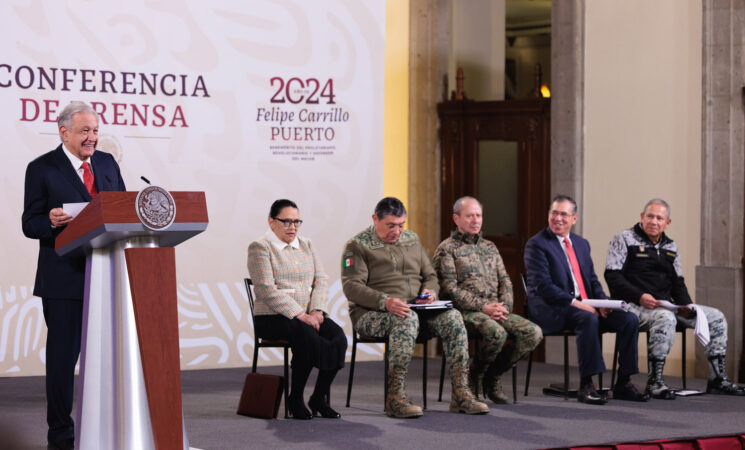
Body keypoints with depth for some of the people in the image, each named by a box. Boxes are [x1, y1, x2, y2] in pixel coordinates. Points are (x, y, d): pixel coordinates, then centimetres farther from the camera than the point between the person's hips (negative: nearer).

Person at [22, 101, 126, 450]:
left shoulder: (107, 163, 14)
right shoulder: (42, 169, -2)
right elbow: (30, 224, -4)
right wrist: (51, 221, -25)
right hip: (64, 279, -5)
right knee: (62, 356, 0)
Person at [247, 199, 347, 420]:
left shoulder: (306, 246, 19)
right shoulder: (260, 248, -2)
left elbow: (321, 279, 10)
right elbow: (267, 290, -13)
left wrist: (317, 311, -10)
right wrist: (300, 315, -20)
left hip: (307, 316, 6)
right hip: (272, 318, -6)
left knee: (338, 336, -23)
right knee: (307, 336, -34)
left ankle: (319, 398, -11)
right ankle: (295, 399, -18)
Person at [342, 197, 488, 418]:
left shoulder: (412, 240, 18)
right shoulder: (358, 245, -1)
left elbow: (430, 275, 24)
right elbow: (351, 286, -13)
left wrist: (430, 291, -2)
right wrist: (385, 302, -28)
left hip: (415, 307, 6)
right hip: (370, 314, -6)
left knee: (453, 317, -20)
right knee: (408, 319, -38)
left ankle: (460, 393, -22)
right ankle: (395, 396, -39)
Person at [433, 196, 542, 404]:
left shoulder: (489, 247, 22)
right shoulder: (447, 249, 1)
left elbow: (505, 281, 18)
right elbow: (450, 288, -9)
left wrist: (504, 307, -4)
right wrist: (483, 307, -16)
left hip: (496, 310, 6)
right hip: (467, 312, -6)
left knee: (534, 332, -17)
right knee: (497, 332, -36)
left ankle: (492, 376, 0)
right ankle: (475, 376, -6)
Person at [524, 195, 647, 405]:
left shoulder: (582, 244, 19)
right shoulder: (536, 245, -4)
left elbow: (592, 280, 19)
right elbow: (542, 286, -13)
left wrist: (602, 301, -2)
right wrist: (574, 303, -21)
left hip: (584, 305, 7)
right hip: (551, 309, -7)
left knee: (629, 319, -13)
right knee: (588, 320, -37)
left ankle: (623, 383, -8)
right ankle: (586, 386, -31)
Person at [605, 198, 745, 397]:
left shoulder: (670, 247, 19)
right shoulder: (624, 239, 0)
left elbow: (677, 282, 22)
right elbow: (612, 276, -9)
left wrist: (686, 305, 1)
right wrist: (639, 296, -22)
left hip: (666, 304, 7)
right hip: (634, 305, -7)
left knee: (716, 317, -2)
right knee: (665, 318, -40)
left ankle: (718, 379, 1)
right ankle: (654, 381, -34)